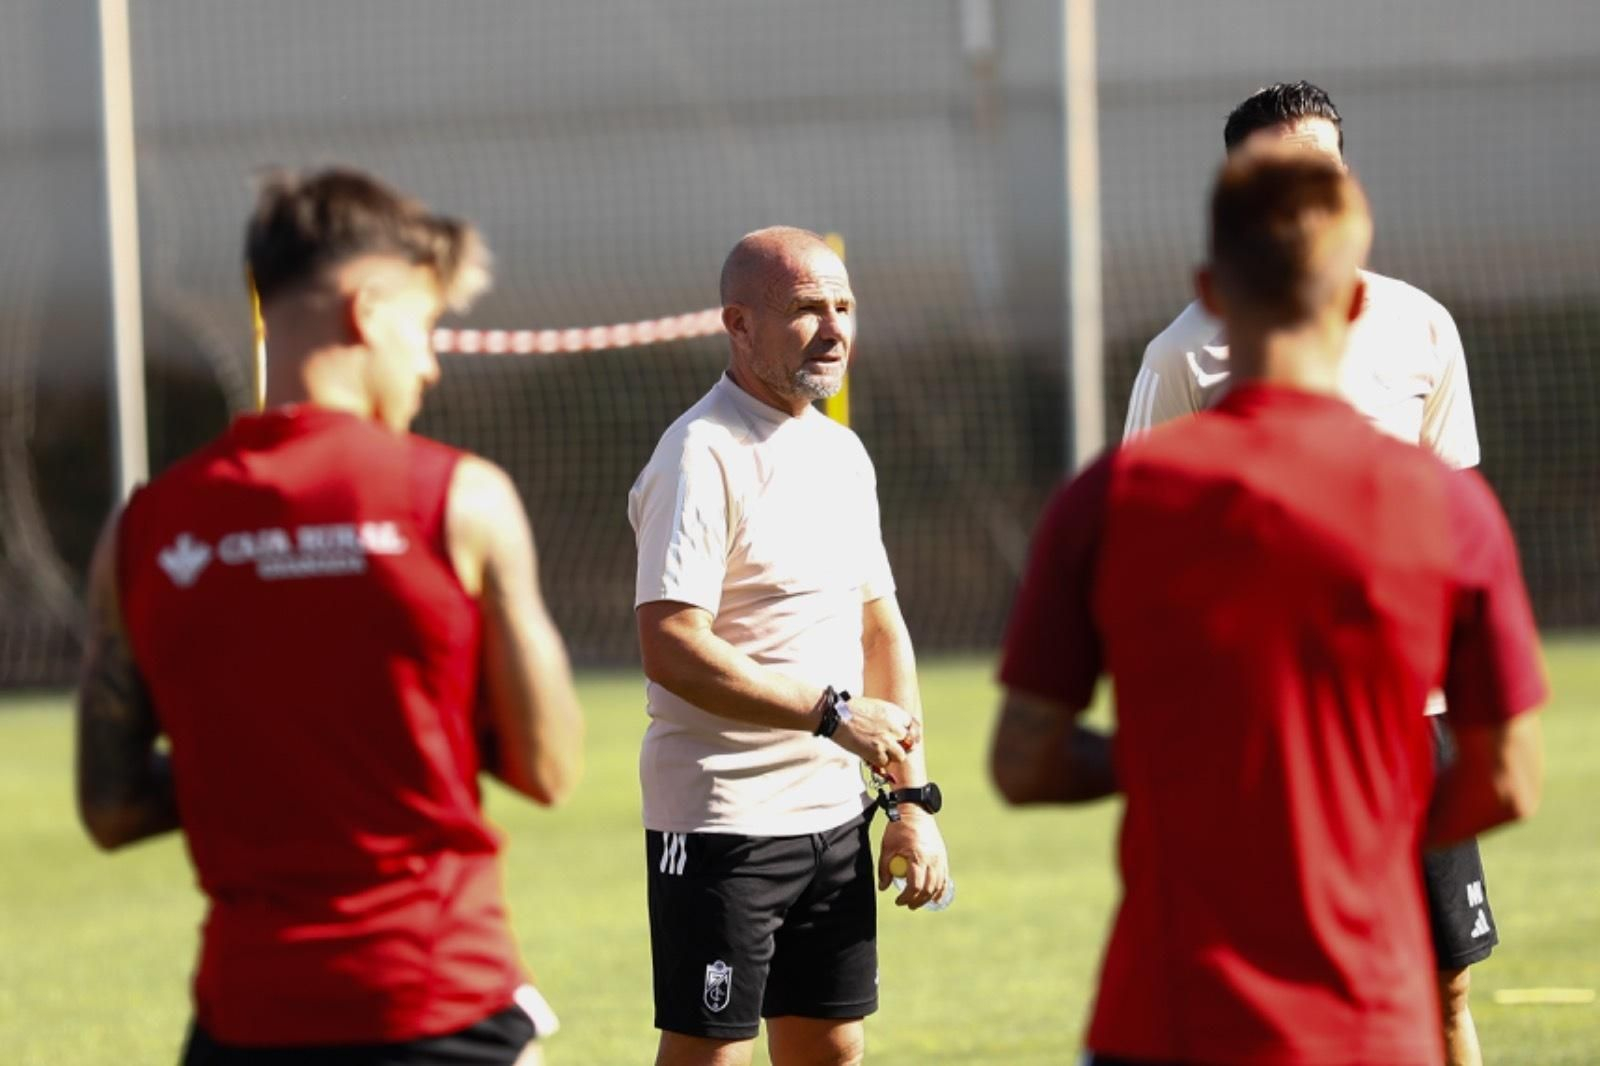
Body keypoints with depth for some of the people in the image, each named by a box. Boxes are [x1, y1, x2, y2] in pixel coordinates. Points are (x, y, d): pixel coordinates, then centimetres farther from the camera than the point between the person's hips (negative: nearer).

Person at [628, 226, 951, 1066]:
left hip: (836, 814, 8)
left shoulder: (842, 453, 14)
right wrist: (831, 712, -20)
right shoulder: (702, 456, -14)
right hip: (721, 819, -8)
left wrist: (913, 796, 12)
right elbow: (672, 647, -22)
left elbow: (879, 627, 20)